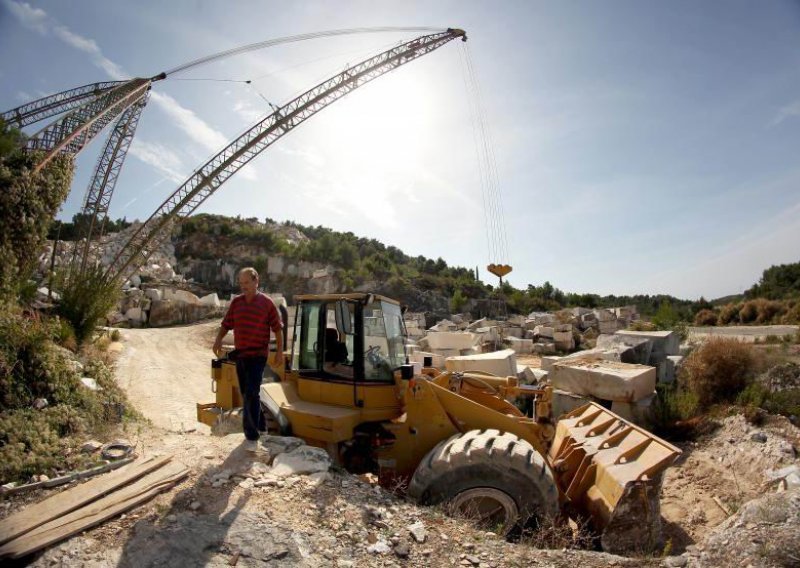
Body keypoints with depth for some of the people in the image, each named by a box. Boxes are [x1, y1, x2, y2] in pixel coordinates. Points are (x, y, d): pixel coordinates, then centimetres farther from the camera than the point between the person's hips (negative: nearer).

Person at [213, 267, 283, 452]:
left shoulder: (266, 303, -6)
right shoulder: (236, 302, 8)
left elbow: (277, 328, -4)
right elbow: (226, 324, 12)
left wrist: (280, 351, -9)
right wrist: (218, 339, -7)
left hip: (257, 355, -6)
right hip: (240, 354, 6)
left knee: (251, 394, -11)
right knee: (246, 394, 14)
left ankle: (252, 436, -5)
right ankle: (257, 424, 31)